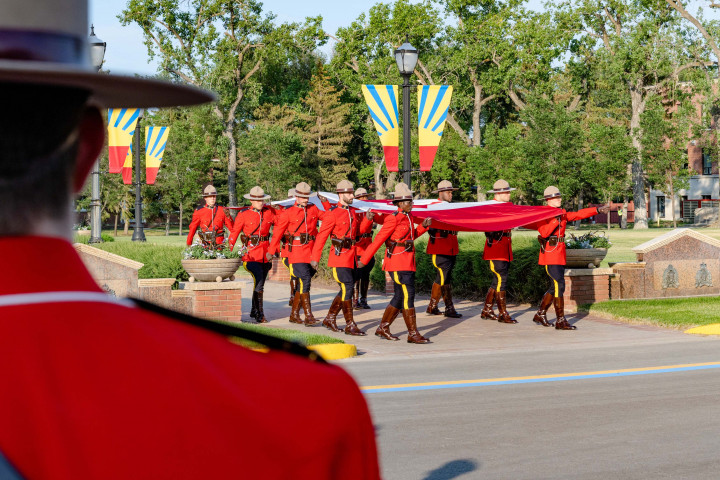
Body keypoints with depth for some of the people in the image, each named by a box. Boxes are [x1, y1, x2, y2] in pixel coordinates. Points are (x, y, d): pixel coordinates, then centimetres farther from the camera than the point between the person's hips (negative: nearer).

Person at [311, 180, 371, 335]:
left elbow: (358, 229, 19)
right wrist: (315, 258, -10)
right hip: (340, 256, -8)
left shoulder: (353, 212, 12)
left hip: (352, 256, 8)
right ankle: (350, 325, -6)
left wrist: (367, 218, 2)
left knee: (346, 289, 12)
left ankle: (330, 318, 26)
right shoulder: (332, 214, -10)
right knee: (348, 288, -11)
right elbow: (321, 236, -9)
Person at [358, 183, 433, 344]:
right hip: (397, 262, -9)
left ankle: (383, 328, 24)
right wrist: (364, 260, -9)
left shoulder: (409, 217, 13)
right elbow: (378, 240, -12)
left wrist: (423, 226, 8)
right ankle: (413, 334, -8)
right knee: (408, 295, -10)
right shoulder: (393, 219, -13)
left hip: (408, 262, 9)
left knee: (400, 296, 13)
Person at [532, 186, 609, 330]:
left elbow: (579, 214, 12)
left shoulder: (562, 213, 15)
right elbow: (544, 232, -21)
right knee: (559, 286, -12)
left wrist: (597, 210, 5)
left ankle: (540, 314, 26)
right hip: (550, 254, -8)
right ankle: (560, 321, -9)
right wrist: (556, 219, -20)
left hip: (560, 253, 8)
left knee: (556, 286, 12)